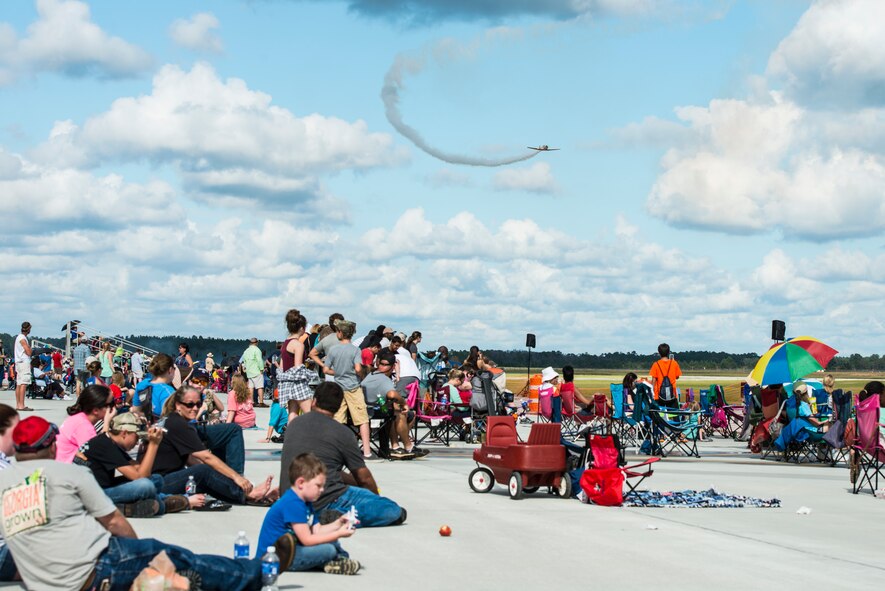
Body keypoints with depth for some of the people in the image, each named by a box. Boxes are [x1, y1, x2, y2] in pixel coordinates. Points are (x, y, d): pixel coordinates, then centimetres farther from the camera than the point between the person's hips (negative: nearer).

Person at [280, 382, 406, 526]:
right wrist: (376, 496, 25)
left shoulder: (294, 424, 12)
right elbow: (364, 477, 5)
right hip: (325, 502, -7)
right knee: (395, 512, -6)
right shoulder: (342, 433, -4)